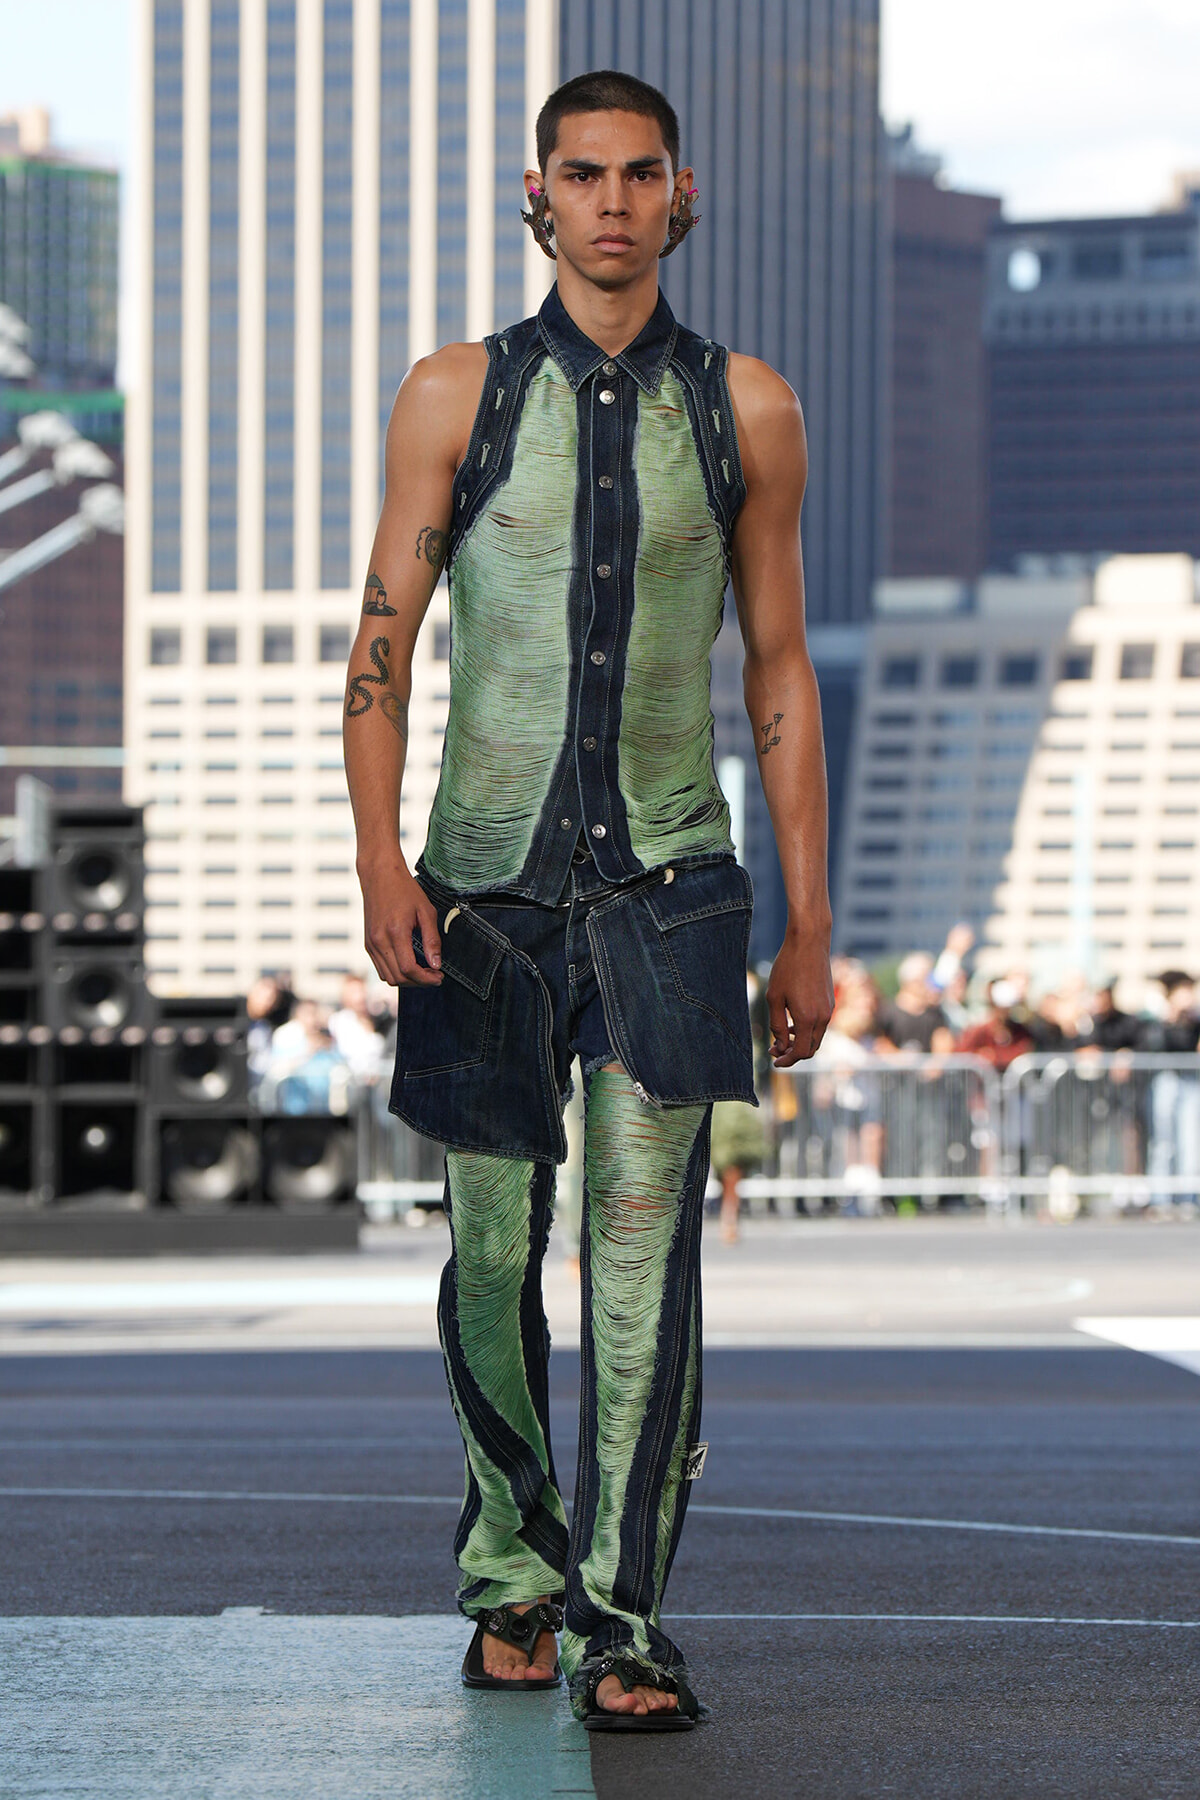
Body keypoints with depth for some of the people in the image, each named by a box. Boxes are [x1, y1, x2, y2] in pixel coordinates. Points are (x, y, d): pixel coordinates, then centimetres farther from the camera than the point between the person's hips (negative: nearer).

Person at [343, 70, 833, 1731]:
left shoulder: (745, 410, 7)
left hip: (666, 882, 0)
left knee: (647, 1244, -9)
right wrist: (381, 861, -10)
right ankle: (515, 1566, 25)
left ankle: (625, 1621, -6)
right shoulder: (457, 397, 6)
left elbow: (781, 673, 10)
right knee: (493, 1249, 5)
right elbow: (383, 639, 4)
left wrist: (811, 928, 7)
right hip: (490, 879, 0)